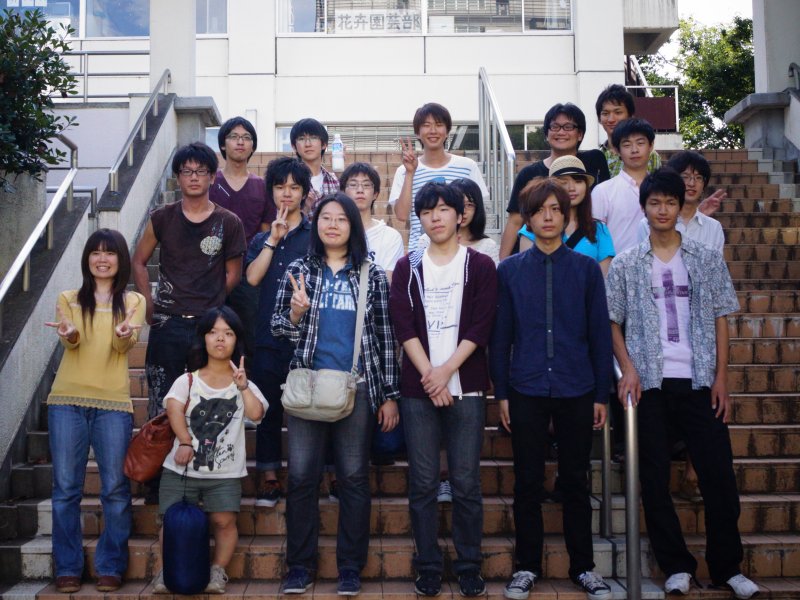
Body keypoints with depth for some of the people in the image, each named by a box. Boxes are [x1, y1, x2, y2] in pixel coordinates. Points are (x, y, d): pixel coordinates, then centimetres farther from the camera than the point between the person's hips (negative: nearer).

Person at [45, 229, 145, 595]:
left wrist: (124, 334, -30)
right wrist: (69, 334, -30)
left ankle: (111, 567, 11)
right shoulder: (68, 299, 11)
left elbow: (126, 346, -6)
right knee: (66, 487, 2)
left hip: (113, 403, 0)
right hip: (67, 401, 1)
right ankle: (67, 568, 12)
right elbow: (70, 342, -6)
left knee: (115, 488, -1)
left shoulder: (133, 301, 10)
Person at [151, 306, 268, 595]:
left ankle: (218, 571, 0)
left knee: (224, 520, -12)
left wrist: (242, 385, -21)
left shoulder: (244, 384, 8)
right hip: (182, 468, 0)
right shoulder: (187, 380, 6)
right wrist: (185, 442, -24)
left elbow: (256, 413, -10)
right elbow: (173, 408, -12)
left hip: (226, 472, 0)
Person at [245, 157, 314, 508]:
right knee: (268, 407, 5)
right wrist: (273, 238, -3)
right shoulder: (261, 239, 16)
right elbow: (252, 277, 0)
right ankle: (268, 478, 13)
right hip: (268, 335, 3)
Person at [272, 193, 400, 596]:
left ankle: (350, 567, 14)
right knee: (302, 475, 2)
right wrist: (295, 314, -15)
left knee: (354, 476, 4)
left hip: (357, 387, 0)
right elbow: (277, 326, 8)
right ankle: (300, 566, 13)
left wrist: (389, 395, 0)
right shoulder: (298, 271, 8)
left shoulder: (372, 274, 6)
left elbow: (385, 335, 5)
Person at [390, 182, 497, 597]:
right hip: (418, 389, 1)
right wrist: (429, 377, -11)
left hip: (465, 388, -1)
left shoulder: (480, 266, 5)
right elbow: (404, 326, 0)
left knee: (466, 483, 1)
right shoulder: (407, 267, 9)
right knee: (423, 484, 4)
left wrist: (446, 371, -13)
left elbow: (480, 327, -3)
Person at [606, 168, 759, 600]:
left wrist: (721, 377, 0)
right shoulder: (625, 264, 6)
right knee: (654, 478, 2)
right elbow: (612, 322, 6)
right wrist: (627, 368, -7)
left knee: (719, 474, 0)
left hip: (698, 381, 1)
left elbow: (720, 319, 8)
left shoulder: (708, 260, 8)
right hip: (649, 383, 0)